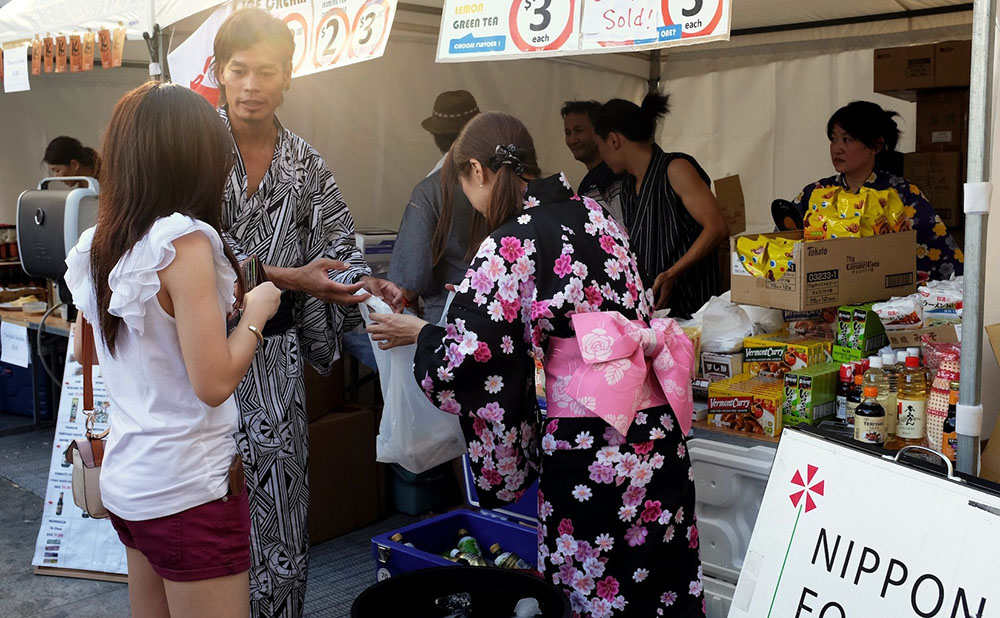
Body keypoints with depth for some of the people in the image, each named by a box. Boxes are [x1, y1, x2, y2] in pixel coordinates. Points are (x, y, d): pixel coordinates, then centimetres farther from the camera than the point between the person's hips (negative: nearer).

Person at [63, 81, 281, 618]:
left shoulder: (99, 246, 4)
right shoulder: (183, 241, -20)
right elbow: (215, 383, -22)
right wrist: (256, 313, -7)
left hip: (127, 475, 8)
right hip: (188, 487, -8)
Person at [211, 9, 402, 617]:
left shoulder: (305, 164, 6)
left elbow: (335, 247, 6)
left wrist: (366, 285, -15)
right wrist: (286, 277, -22)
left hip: (275, 360, 3)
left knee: (280, 507, 9)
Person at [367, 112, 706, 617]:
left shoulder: (509, 245, -11)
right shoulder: (592, 212, 10)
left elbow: (468, 353, -12)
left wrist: (418, 333, 10)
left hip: (587, 440, -7)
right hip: (658, 420, 7)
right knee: (663, 576, 16)